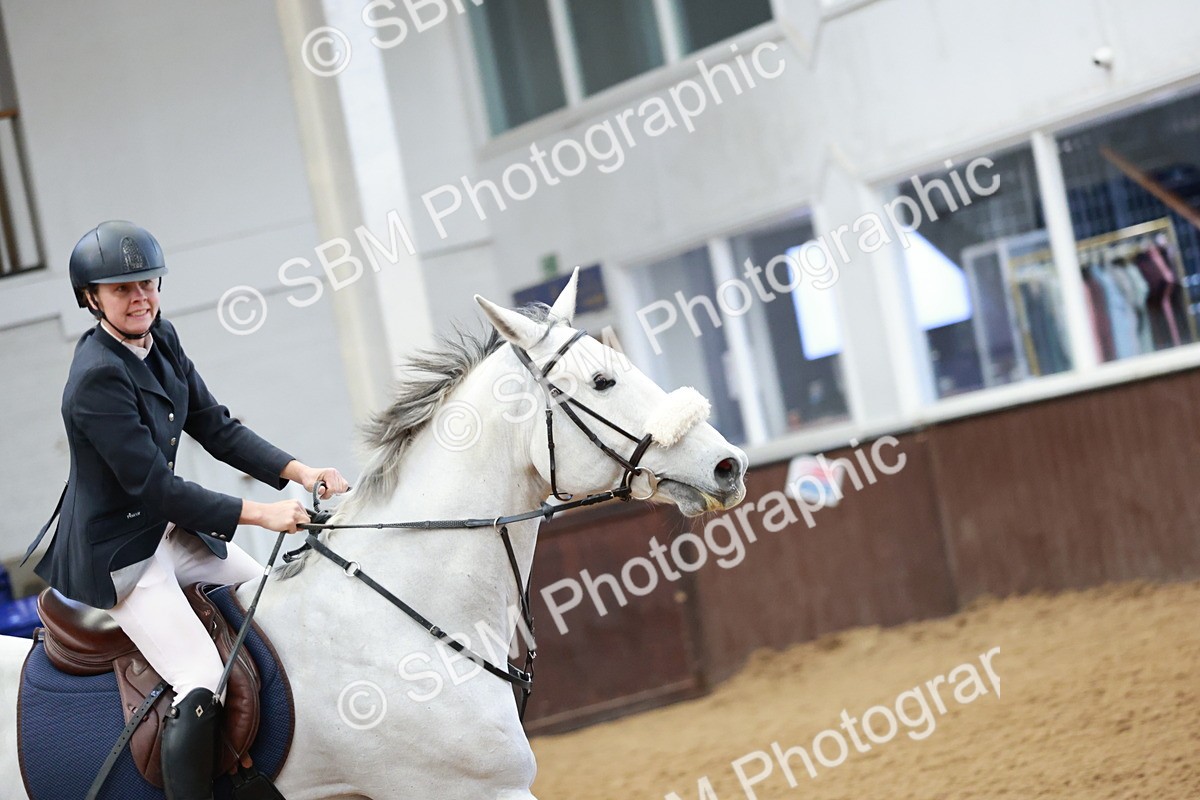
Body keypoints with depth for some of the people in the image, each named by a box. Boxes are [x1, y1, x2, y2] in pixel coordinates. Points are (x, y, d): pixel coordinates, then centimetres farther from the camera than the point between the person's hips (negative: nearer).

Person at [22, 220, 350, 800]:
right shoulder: (97, 377, -25)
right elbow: (154, 486, -26)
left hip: (170, 529, 10)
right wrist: (260, 514, -25)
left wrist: (298, 471, -8)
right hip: (117, 552, -9)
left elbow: (216, 429, 5)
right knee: (202, 685, -21)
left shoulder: (162, 340, 1)